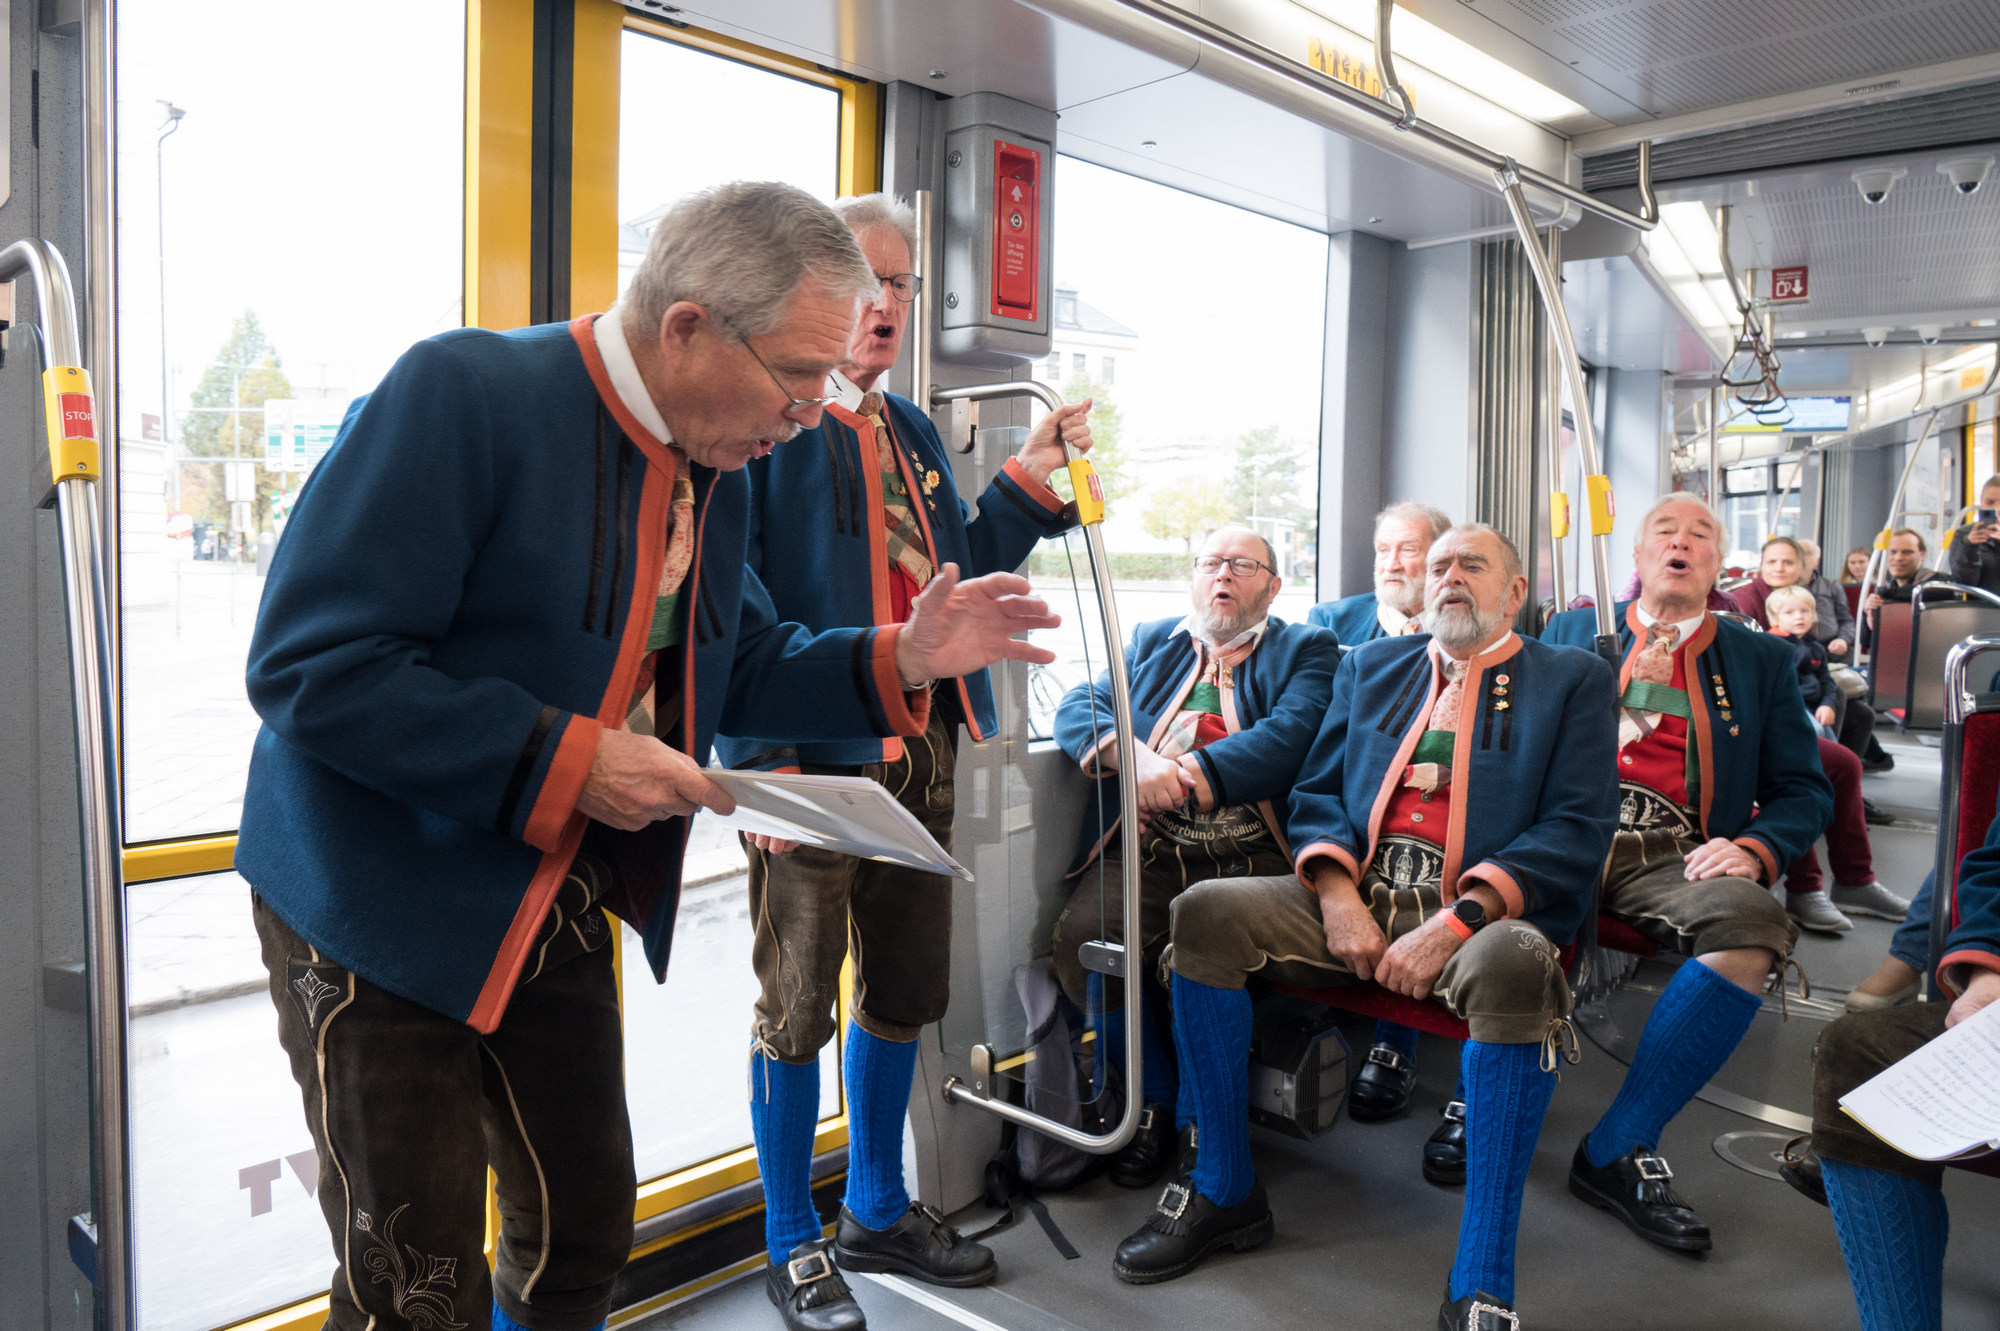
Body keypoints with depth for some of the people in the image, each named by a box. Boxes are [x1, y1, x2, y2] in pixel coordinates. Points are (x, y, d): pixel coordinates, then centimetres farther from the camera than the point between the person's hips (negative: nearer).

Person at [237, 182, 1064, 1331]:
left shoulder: (717, 472, 2)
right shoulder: (463, 394, -21)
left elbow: (737, 671, 11)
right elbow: (308, 665, -25)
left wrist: (899, 660, -5)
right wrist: (566, 760, -26)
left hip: (560, 904, 7)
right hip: (381, 902, -6)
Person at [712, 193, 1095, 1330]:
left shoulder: (911, 431, 16)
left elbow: (957, 573, 17)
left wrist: (1031, 478, 6)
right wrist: (763, 759, -21)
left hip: (920, 755, 8)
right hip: (814, 757, -8)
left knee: (903, 992, 17)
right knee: (799, 1006, 6)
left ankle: (879, 1213, 37)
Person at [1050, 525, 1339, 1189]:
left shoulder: (1307, 650, 15)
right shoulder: (1150, 642, 25)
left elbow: (1289, 737, -5)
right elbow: (1078, 708, 9)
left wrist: (1186, 775, -16)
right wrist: (1132, 756, -13)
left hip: (1247, 854, -3)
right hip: (1142, 851, 3)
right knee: (1083, 939, -25)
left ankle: (1197, 1118, -3)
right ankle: (1155, 1100, 0)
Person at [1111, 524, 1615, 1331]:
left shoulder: (1573, 681, 9)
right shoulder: (1370, 667, 21)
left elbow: (1576, 830, -4)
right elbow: (1315, 794, 16)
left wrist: (1455, 924, -18)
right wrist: (1336, 894, -6)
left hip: (1480, 911, -3)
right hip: (1358, 894, 4)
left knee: (1517, 963, -37)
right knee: (1205, 912, -19)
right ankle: (1225, 1194, -6)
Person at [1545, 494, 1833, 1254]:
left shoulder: (1761, 660, 22)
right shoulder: (1572, 632, 22)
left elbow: (1805, 791, 16)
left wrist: (1754, 849, -5)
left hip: (1672, 854, 1)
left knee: (1752, 923, -34)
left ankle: (1620, 1149, -23)